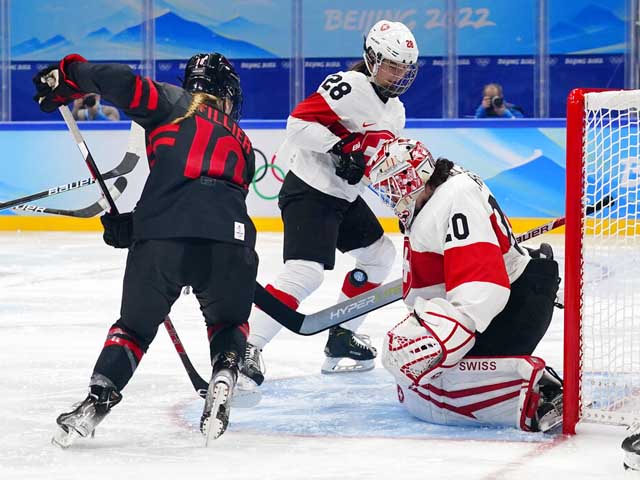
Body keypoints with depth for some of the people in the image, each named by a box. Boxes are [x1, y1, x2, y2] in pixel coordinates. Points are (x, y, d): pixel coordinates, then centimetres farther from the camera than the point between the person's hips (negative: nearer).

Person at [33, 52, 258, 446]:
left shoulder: (176, 104, 18)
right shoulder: (241, 143, 31)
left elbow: (122, 83, 1)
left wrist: (67, 77, 16)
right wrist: (132, 225, 32)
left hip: (161, 238, -2)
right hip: (228, 242, 2)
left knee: (136, 324, 19)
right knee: (229, 323, 29)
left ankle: (98, 399, 3)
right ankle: (223, 382, 2)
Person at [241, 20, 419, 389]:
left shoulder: (395, 110, 14)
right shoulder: (349, 87, -16)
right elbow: (300, 121, -24)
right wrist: (339, 149, -29)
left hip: (344, 195, 10)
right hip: (309, 190, -10)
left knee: (379, 254, 20)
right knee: (306, 272, -23)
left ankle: (342, 335, 27)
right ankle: (248, 347, -24)